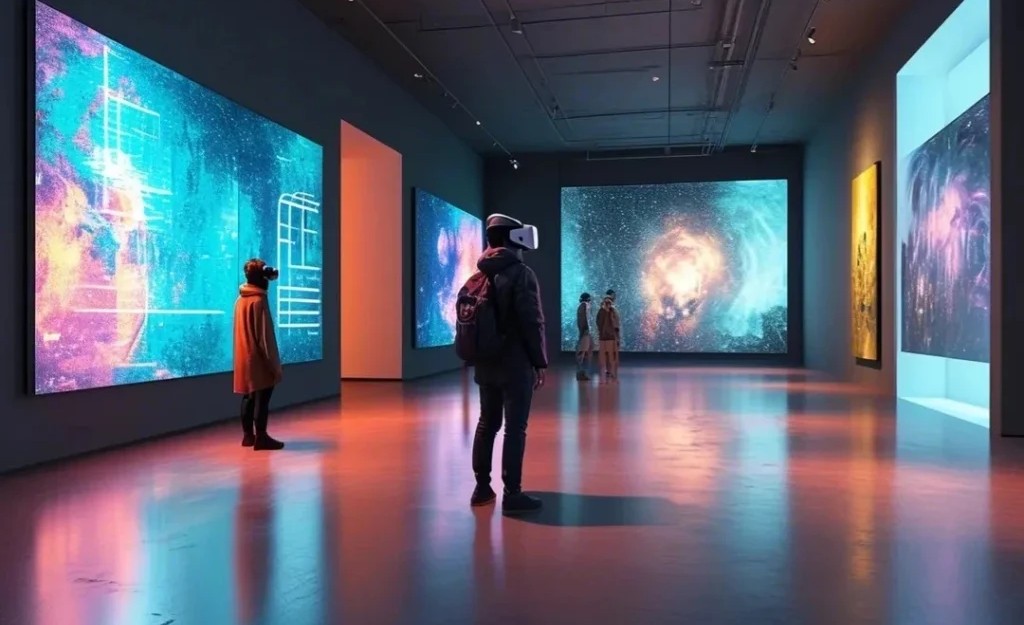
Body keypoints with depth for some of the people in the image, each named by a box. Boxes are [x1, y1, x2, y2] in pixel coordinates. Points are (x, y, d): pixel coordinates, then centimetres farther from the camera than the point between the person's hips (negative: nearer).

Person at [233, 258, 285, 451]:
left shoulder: (240, 300, 10)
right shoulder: (259, 301, -16)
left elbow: (244, 331, 15)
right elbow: (265, 336, -17)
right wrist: (274, 364, -14)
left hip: (244, 359, 9)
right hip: (258, 360, -9)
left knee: (249, 397, 13)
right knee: (262, 398, -5)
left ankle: (248, 434, 19)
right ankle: (261, 437, -3)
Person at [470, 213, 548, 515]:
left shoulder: (479, 275, 10)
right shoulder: (521, 273, -12)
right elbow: (532, 322, -16)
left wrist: (479, 355, 18)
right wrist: (540, 362, -9)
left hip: (485, 363, 7)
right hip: (516, 364, -7)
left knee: (487, 423, 14)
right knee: (515, 428, -3)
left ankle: (482, 487, 22)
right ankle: (512, 494, 0)